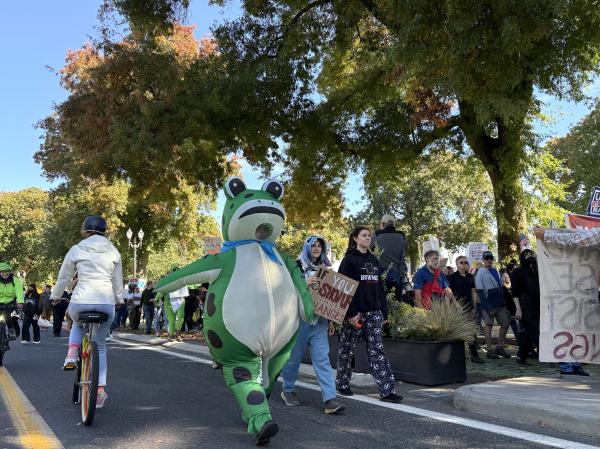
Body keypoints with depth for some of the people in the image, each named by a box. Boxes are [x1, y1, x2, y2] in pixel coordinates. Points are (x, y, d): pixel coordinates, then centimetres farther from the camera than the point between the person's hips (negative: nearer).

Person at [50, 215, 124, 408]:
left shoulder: (76, 250, 5)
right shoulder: (113, 252, 11)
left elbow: (63, 277, 13)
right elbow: (118, 281, 17)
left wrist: (54, 297, 28)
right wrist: (119, 299, 32)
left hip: (81, 301, -1)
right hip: (106, 302, 1)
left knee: (77, 324, 36)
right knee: (100, 345, 18)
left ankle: (72, 355, 12)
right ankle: (100, 389, 9)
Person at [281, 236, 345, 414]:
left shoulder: (325, 267, 13)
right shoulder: (297, 266, -1)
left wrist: (330, 320, 14)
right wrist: (304, 284, -21)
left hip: (319, 321, 3)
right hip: (299, 318, -3)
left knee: (322, 358, -3)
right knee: (294, 356, 8)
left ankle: (329, 399, -6)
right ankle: (288, 391, 28)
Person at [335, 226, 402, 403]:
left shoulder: (374, 260, 15)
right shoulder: (349, 259, -3)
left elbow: (379, 287, 17)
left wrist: (383, 312, 11)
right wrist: (351, 313, -18)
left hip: (374, 312, 5)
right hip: (355, 313, -5)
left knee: (377, 350, 0)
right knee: (347, 349, 7)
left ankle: (387, 390, -4)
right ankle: (342, 383, 23)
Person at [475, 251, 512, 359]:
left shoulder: (495, 271, 14)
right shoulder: (481, 272, -7)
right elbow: (479, 291, -12)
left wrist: (504, 302, 12)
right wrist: (487, 307, -18)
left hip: (500, 303, 7)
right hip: (489, 304, -7)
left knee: (506, 323, 7)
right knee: (489, 325, 0)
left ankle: (500, 347, 20)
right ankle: (490, 350, 8)